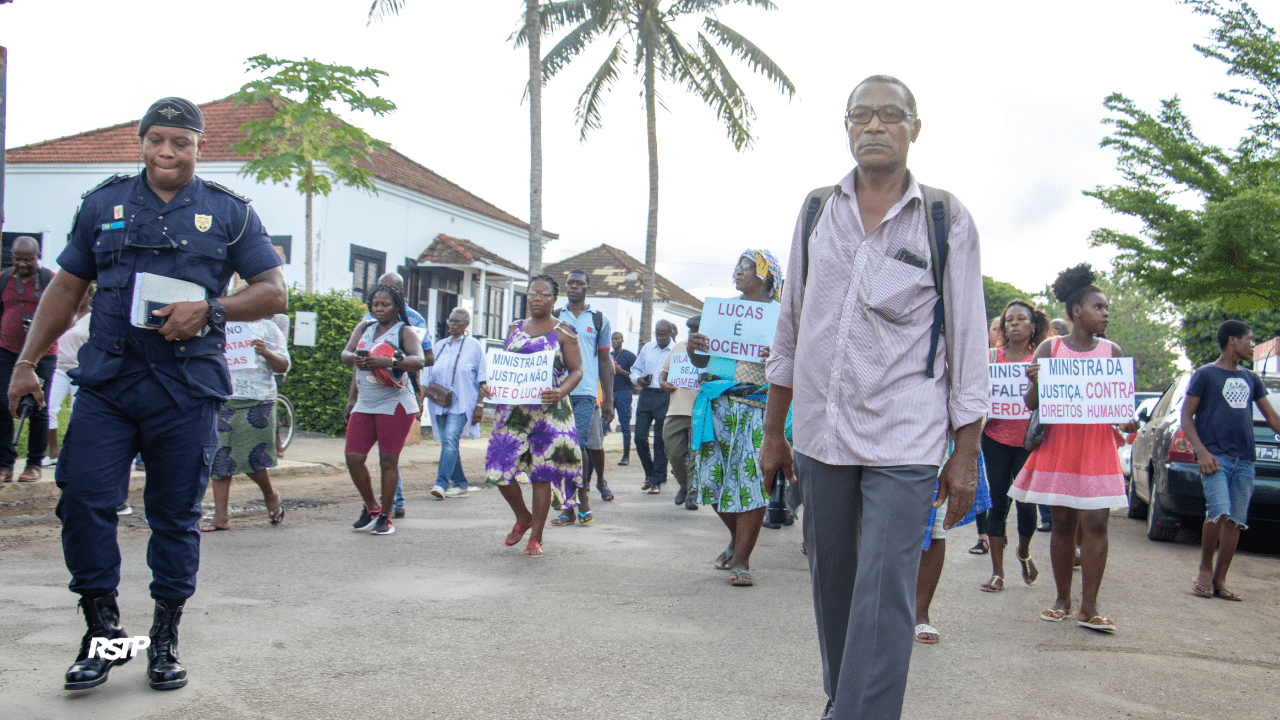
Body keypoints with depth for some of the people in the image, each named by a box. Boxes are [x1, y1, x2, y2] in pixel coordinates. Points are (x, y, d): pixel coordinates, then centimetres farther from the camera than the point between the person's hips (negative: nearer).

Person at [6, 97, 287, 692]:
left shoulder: (229, 212, 7)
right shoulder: (104, 203, 12)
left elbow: (274, 292, 5)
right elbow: (66, 289, 16)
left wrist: (208, 310, -11)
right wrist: (27, 361, 11)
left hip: (187, 389, -1)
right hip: (106, 380, 2)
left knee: (176, 514, 4)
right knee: (83, 500, -8)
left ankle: (165, 637, 17)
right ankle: (103, 627, 9)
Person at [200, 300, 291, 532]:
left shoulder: (267, 328, 10)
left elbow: (283, 367, 4)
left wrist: (266, 352, -16)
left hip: (257, 402, -4)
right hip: (223, 400, 4)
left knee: (252, 457, -7)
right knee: (219, 458, -1)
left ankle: (271, 496, 21)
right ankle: (220, 516, 3)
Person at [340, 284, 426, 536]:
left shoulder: (404, 331, -2)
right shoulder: (364, 328, 14)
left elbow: (418, 361, -18)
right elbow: (345, 354, 3)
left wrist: (389, 361, -35)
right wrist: (355, 358, -22)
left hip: (395, 404, -5)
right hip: (365, 404, 5)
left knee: (388, 461, -3)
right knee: (353, 458, 1)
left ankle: (385, 516, 8)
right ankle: (371, 507, 21)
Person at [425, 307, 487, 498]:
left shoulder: (473, 346, 4)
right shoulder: (440, 345, 17)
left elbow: (482, 379, 1)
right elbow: (430, 376, 21)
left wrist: (479, 405, -6)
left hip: (462, 402, -6)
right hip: (439, 402, 6)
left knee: (450, 439, -21)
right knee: (447, 443, 7)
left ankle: (441, 483, -27)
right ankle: (461, 485, 16)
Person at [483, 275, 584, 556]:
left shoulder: (563, 332, 1)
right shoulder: (514, 328, 14)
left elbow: (576, 370, -2)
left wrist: (561, 392, -21)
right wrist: (491, 385, -2)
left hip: (548, 411, -4)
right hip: (512, 408, 4)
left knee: (542, 473, 0)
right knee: (498, 468, -3)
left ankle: (536, 537, 12)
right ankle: (523, 517, 24)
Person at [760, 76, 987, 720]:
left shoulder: (947, 220, 1)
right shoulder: (816, 212, 10)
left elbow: (968, 343, 1)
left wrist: (966, 456, -2)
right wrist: (774, 431, 15)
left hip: (903, 442, -3)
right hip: (821, 434, 4)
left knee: (881, 601, -9)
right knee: (831, 585, 14)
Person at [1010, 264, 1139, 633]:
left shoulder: (1113, 352, 6)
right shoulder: (1049, 349, 3)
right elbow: (1032, 403, 3)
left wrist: (1129, 421, -12)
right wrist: (1035, 382, -18)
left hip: (1098, 447, 1)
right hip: (1058, 445, -1)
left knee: (1096, 523, -6)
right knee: (1062, 523, 5)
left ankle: (1089, 607, 0)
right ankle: (1062, 599, 17)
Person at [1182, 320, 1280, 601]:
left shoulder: (1251, 380, 19)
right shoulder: (1205, 375, 3)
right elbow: (1186, 417, 0)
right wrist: (1201, 451, -13)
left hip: (1244, 460, 5)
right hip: (1216, 456, -5)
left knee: (1235, 522, 1)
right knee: (1220, 513, -20)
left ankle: (1219, 580, 9)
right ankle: (1205, 570, -2)